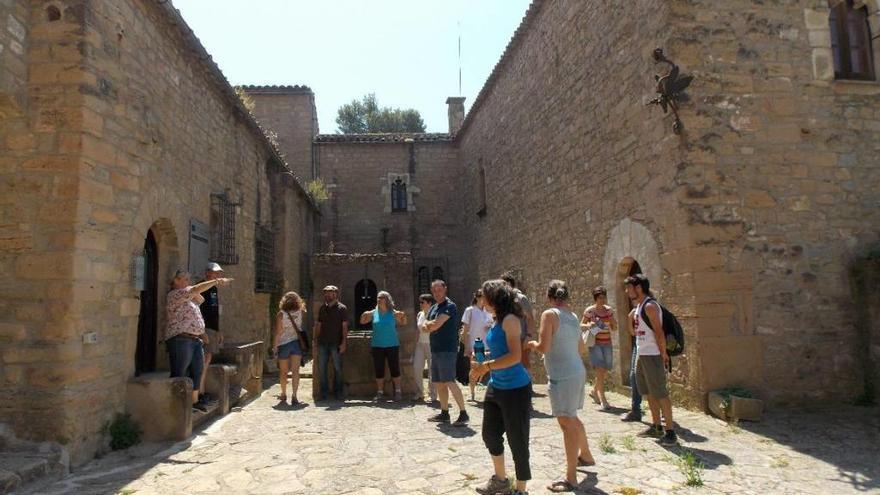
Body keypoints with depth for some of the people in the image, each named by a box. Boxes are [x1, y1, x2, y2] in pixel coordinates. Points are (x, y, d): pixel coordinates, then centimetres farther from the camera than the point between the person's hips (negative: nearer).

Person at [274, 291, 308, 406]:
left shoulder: (281, 314, -7)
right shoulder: (300, 312, -2)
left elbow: (278, 332, -8)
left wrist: (275, 346, -3)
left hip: (283, 344, -1)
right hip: (297, 343, 1)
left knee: (283, 371, 15)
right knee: (295, 371, -1)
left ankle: (284, 394, 28)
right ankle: (294, 396, -11)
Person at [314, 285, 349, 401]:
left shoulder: (342, 308, -2)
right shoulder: (322, 308, 12)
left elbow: (345, 326, -5)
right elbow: (318, 325, 15)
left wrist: (344, 342, -13)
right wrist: (315, 341, 10)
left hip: (336, 343, -4)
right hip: (323, 342, 4)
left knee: (337, 368, 2)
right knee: (321, 368, 5)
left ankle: (337, 392, 12)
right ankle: (323, 392, 14)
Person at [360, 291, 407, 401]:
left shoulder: (393, 313, -2)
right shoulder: (373, 313, 2)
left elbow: (403, 323, 11)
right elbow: (362, 322, 14)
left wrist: (403, 317, -9)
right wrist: (364, 316, -6)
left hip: (392, 345, -2)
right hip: (377, 346, 2)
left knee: (395, 369, 2)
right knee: (378, 370, 5)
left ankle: (398, 392, 14)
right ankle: (380, 393, 15)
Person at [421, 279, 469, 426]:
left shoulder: (450, 306, -11)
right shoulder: (433, 308, 17)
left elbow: (436, 325, -18)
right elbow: (424, 327, 12)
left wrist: (429, 324, 2)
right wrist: (432, 325, -8)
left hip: (447, 349, -9)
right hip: (435, 349, 9)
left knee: (449, 382, -12)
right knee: (439, 383, 12)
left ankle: (463, 413, -7)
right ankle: (444, 413, 21)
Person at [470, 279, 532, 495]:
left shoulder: (510, 320, -17)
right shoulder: (497, 322, 9)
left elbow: (515, 357, -25)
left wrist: (486, 366, -22)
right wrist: (482, 367, 18)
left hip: (515, 389, -10)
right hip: (496, 387, 10)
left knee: (517, 441, 4)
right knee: (490, 434, 20)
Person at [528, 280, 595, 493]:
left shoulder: (550, 315, -13)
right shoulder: (574, 317, 10)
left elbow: (543, 347, -19)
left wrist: (532, 344, 1)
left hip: (562, 376, -8)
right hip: (576, 371, 8)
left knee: (567, 423, -4)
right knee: (571, 419, 25)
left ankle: (571, 478, 2)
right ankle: (586, 456, 43)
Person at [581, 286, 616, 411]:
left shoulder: (609, 310, 4)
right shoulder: (589, 310, -8)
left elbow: (614, 328, 11)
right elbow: (581, 325, 2)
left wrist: (613, 325, -11)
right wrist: (589, 325, -18)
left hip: (607, 343, 5)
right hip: (595, 343, -5)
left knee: (605, 372, 11)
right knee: (600, 370, -14)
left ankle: (594, 391, 34)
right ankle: (603, 400, -8)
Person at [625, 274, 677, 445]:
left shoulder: (650, 306, -16)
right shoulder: (639, 306, 13)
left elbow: (659, 332, -19)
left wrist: (663, 354, -17)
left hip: (652, 356, -10)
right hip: (642, 354, 10)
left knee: (660, 394, -5)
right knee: (648, 393, 16)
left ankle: (670, 431, 1)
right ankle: (656, 427, 27)